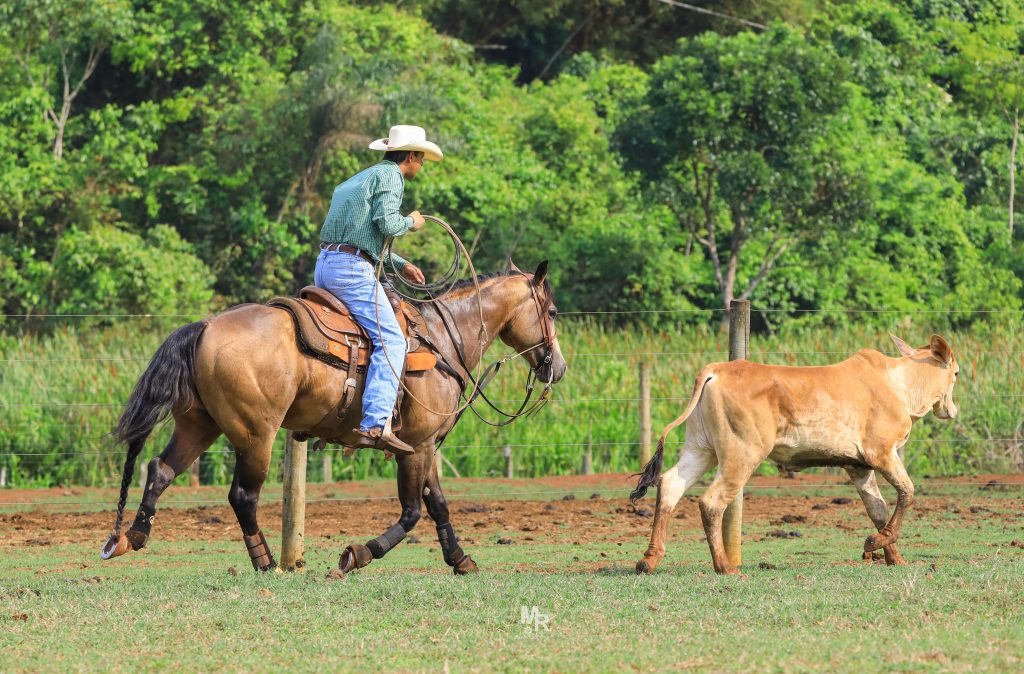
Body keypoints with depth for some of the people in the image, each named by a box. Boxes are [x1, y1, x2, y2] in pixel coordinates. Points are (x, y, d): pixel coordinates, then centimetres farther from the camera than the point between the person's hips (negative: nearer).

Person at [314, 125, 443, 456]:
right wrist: (411, 222, 4)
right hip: (353, 269, -10)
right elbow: (386, 222, -16)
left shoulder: (357, 180, 28)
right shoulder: (390, 176, -2)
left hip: (325, 266, 10)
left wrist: (401, 265, 30)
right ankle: (375, 424, -30)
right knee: (391, 340, -15)